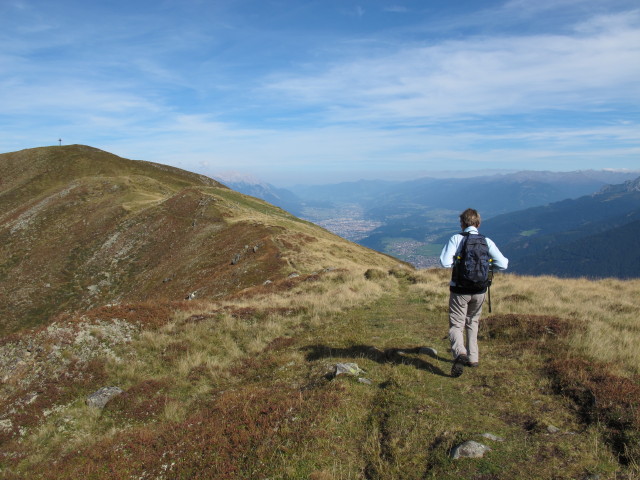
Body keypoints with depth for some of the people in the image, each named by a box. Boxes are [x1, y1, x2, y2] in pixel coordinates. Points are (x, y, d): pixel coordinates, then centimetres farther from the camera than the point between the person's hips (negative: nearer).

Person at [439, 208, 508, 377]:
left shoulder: (456, 239, -10)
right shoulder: (487, 241, -1)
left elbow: (444, 262, -20)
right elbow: (502, 264, -6)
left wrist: (457, 261, 2)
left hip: (460, 290, -3)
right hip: (479, 291, 4)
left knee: (456, 325, 4)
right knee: (472, 322, 24)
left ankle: (460, 353, -23)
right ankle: (473, 357, 27)